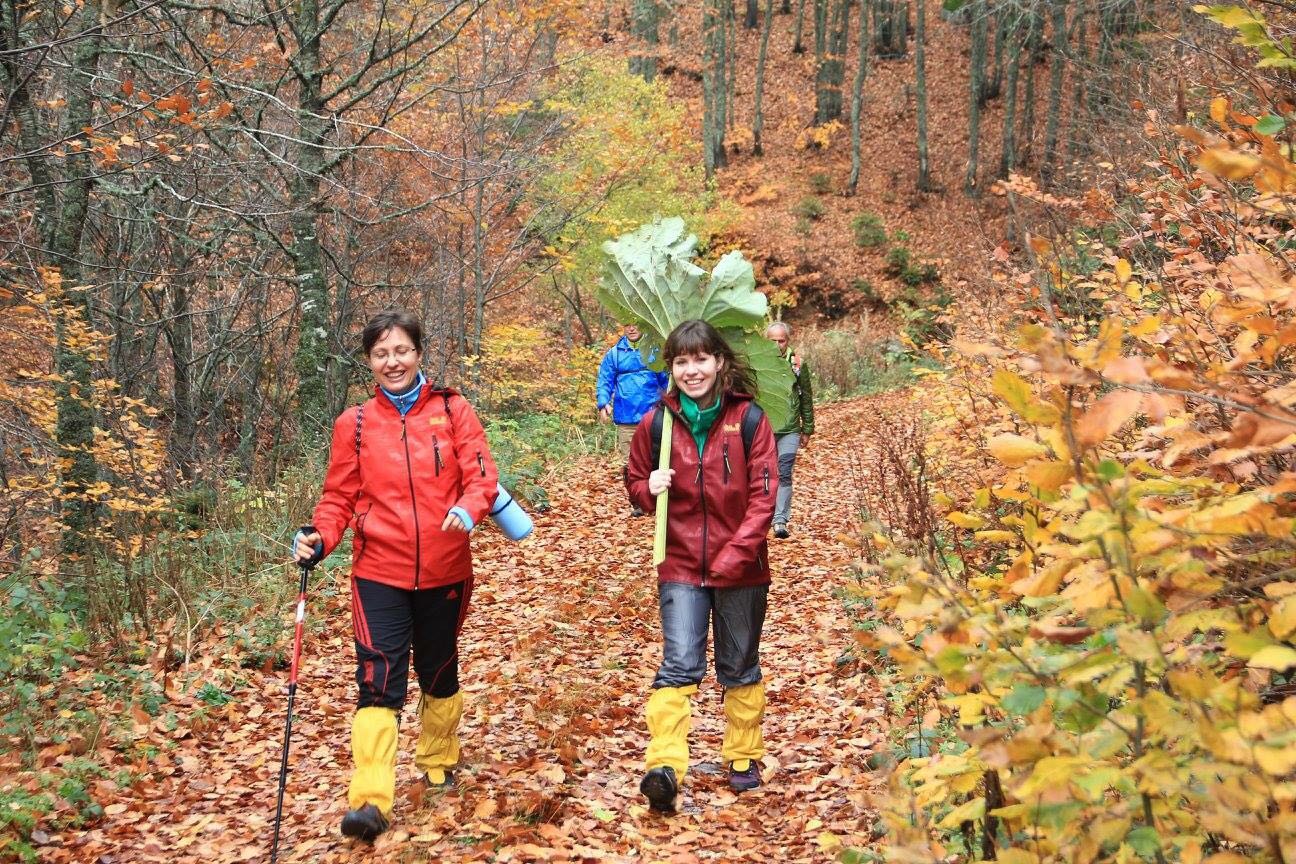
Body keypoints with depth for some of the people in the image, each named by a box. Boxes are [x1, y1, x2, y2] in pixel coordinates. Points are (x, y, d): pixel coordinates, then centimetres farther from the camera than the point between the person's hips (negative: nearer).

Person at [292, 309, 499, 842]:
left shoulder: (452, 411, 0)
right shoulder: (354, 424, 2)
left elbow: (483, 476, -6)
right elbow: (339, 497, 3)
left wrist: (468, 508, -27)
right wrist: (319, 538, -15)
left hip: (443, 572, 1)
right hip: (380, 573, -1)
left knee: (439, 673, 18)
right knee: (379, 679, -11)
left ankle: (438, 764, 40)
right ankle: (370, 800, -13)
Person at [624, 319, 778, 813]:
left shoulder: (749, 419, -7)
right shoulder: (657, 423, -2)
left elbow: (763, 495, -9)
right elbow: (635, 484, 11)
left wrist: (735, 555, -17)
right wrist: (649, 488, -14)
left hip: (741, 568, 0)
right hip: (681, 566, 0)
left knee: (740, 667, 14)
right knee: (679, 665, -11)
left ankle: (744, 758, 29)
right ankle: (664, 766, -16)